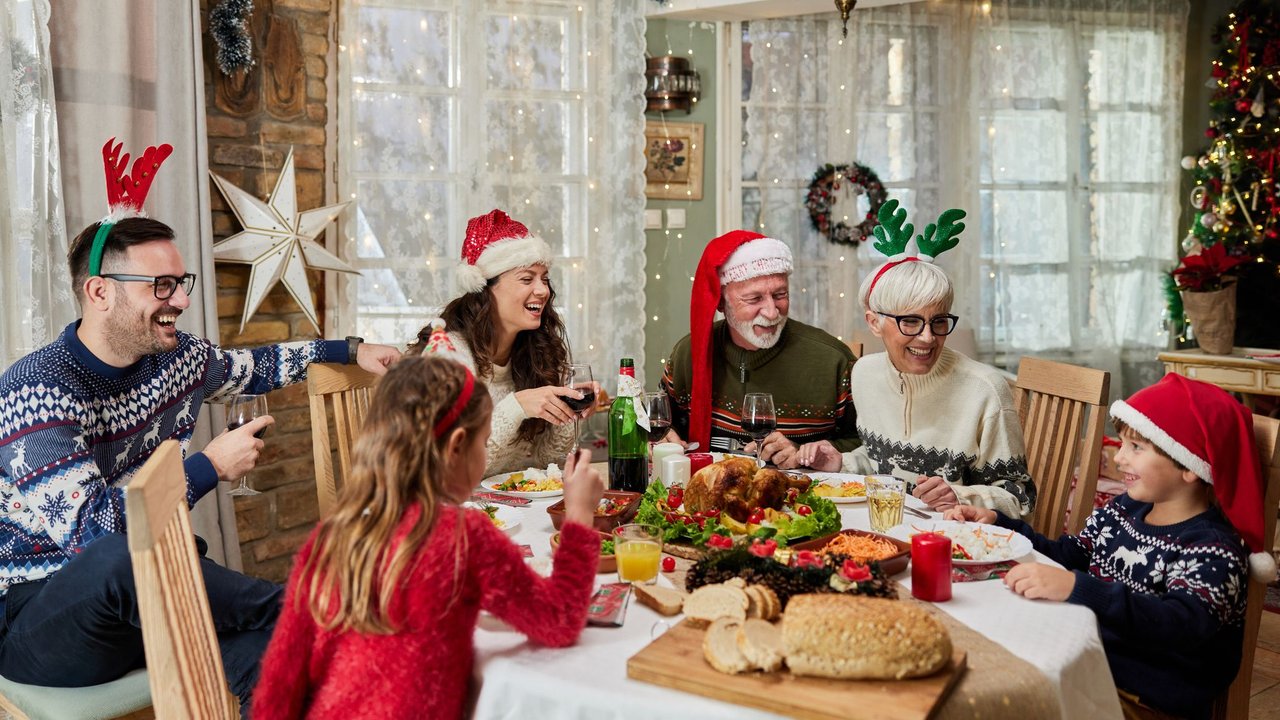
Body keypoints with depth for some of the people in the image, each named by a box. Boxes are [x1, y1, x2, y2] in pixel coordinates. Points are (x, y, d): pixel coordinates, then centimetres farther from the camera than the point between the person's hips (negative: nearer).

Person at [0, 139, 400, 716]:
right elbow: (86, 527, -30)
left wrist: (351, 352, 19)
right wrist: (211, 467, -23)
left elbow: (255, 367, 23)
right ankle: (291, 613, -26)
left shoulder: (176, 357, 1)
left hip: (143, 597, 5)